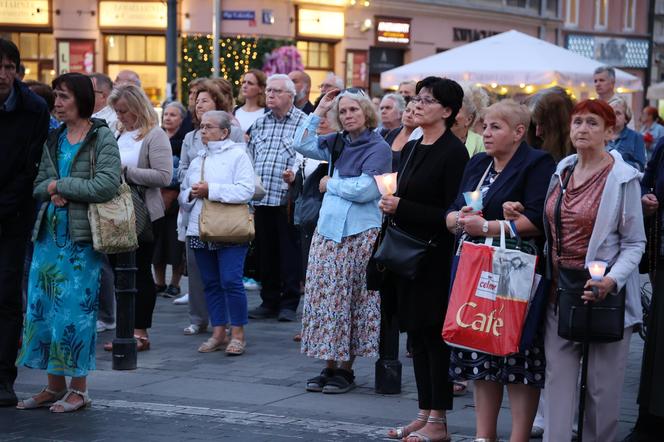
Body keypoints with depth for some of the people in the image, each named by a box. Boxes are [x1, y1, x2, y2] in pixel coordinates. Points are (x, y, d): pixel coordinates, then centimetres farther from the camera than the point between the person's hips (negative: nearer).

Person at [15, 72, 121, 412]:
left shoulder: (102, 138, -6)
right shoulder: (54, 139, 14)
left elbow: (107, 184, -18)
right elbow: (38, 184, 14)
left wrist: (60, 186, -12)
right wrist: (51, 191, -9)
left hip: (81, 236, -6)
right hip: (49, 232, 6)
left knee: (75, 309, -4)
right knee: (43, 307, 6)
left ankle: (79, 389, 7)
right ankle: (55, 386, 15)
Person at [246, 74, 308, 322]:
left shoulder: (303, 122, -3)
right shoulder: (260, 123, 17)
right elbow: (250, 156, 20)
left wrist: (296, 172, -26)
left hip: (287, 198, -6)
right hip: (261, 199, 6)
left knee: (289, 251, -1)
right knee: (265, 252, 11)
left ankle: (289, 303, 6)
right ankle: (269, 301, 20)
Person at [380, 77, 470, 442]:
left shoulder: (453, 152, -12)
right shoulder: (411, 149, 14)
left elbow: (453, 213, -17)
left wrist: (402, 208, -17)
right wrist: (390, 204, 2)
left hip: (436, 257, -8)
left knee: (434, 334, -4)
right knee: (416, 334, 11)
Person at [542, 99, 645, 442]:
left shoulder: (623, 178, -8)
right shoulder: (562, 171, 9)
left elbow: (634, 243, -6)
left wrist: (612, 280, -20)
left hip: (602, 293, -5)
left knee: (602, 384, 3)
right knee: (558, 377, 1)